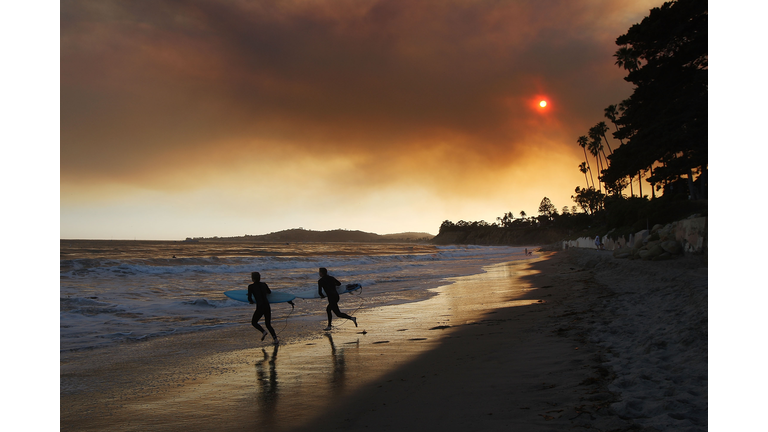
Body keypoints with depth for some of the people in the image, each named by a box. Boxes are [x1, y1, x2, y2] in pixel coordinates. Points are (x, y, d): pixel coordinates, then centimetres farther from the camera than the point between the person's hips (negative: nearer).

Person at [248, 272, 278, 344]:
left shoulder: (251, 286, -2)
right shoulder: (264, 284, 13)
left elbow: (249, 298, -3)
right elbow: (269, 292, 31)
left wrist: (252, 301, 19)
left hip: (260, 308, -4)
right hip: (267, 306, 5)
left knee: (254, 322, 21)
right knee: (268, 324, 19)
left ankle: (263, 331, -5)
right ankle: (275, 338, -2)